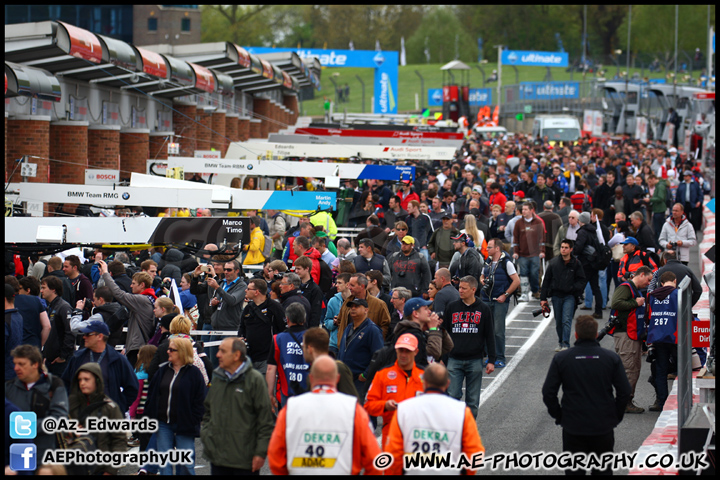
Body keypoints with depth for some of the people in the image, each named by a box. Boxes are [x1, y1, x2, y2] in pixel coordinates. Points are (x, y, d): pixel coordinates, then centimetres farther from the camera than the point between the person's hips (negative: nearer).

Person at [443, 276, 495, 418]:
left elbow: (490, 336, 7)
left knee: (473, 401, 4)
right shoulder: (452, 307, 7)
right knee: (453, 396, -6)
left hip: (475, 361, -1)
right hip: (454, 360, 1)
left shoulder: (484, 310, 4)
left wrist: (491, 360, 1)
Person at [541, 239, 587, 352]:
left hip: (569, 296, -3)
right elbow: (546, 281, 8)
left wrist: (573, 288, -14)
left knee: (567, 320, -14)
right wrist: (543, 298, 5)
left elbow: (582, 280, 4)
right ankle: (560, 343, 24)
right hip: (556, 296, 3)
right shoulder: (553, 262, 3)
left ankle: (565, 344, -16)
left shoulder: (576, 264, -1)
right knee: (558, 322, 10)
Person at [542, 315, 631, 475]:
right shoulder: (611, 358, -2)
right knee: (603, 470, 11)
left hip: (572, 427, -1)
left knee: (574, 470, 7)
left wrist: (559, 416, 8)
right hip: (604, 428, 1)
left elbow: (548, 393, -3)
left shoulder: (561, 359, -3)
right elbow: (624, 392, -1)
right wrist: (616, 417, 11)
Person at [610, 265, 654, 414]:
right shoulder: (625, 287, -9)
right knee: (627, 370, -10)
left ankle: (628, 400, 17)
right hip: (625, 334, -10)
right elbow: (616, 303, -26)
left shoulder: (637, 290, 23)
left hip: (634, 335, 10)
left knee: (634, 370, 12)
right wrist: (635, 304, -17)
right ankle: (624, 403, -9)